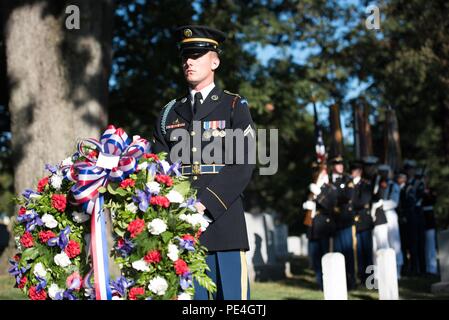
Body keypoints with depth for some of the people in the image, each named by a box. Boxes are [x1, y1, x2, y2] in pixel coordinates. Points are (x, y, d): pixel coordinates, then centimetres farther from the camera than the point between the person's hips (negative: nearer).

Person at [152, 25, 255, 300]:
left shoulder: (234, 107, 6)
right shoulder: (171, 112, 17)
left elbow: (243, 166, -5)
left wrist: (205, 203, -14)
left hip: (224, 221, -3)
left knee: (232, 293, -4)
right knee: (190, 296, 3)